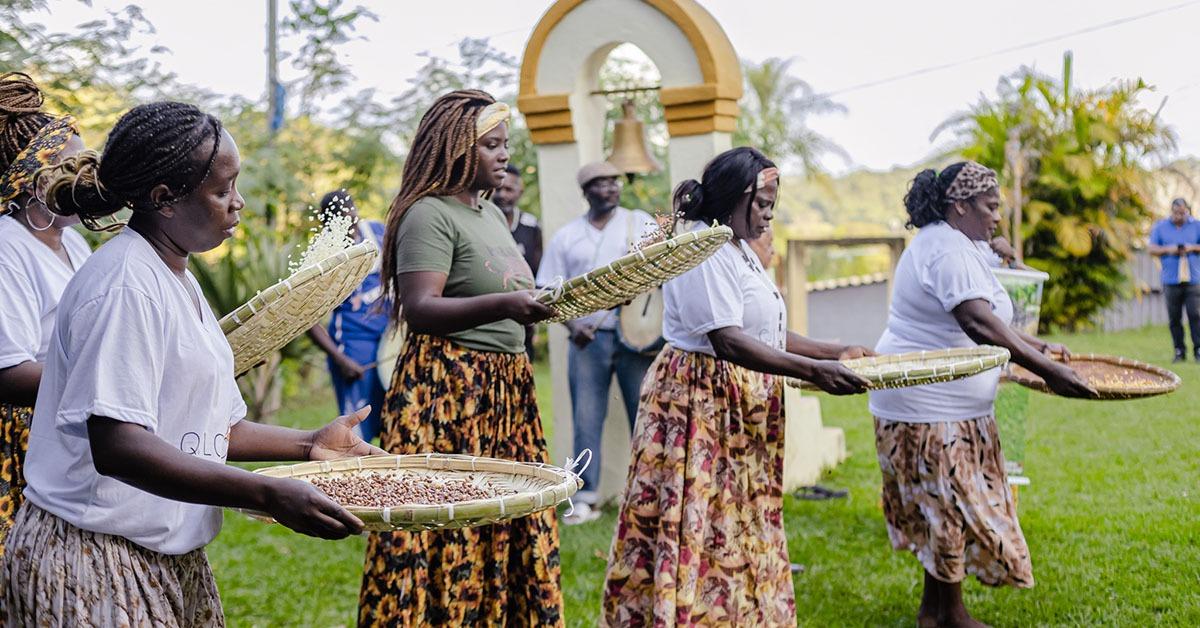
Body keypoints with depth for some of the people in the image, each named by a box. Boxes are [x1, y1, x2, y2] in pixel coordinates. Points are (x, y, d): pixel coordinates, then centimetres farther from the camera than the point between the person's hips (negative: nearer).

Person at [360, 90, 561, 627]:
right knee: (448, 523, -7)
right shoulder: (429, 214, -10)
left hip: (505, 389, 9)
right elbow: (419, 309, -21)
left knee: (508, 535, 9)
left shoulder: (492, 213, 17)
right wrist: (501, 305, -32)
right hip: (447, 390, -9)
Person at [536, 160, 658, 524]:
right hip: (587, 339, 1)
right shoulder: (566, 236, 9)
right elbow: (551, 290, 8)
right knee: (586, 421, 2)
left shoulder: (641, 223, 7)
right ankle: (585, 498, 8)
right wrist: (572, 325, -7)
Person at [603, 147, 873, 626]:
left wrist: (836, 352, 11)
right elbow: (727, 340, -25)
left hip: (741, 410, 10)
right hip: (700, 403, -10)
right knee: (701, 530, -6)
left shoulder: (741, 252, 16)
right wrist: (811, 371, -28)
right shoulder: (701, 251, -16)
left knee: (740, 528, 12)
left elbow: (768, 333, 19)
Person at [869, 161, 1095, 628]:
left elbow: (983, 320, 25)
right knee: (951, 506, -2)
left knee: (943, 508, 15)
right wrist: (1046, 371, -29)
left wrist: (1037, 346, 21)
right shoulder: (948, 249, -18)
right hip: (931, 407, -11)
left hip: (947, 407, 11)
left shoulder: (950, 244, 17)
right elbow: (979, 325, -29)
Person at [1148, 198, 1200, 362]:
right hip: (1171, 280, 1)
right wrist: (1168, 250, -10)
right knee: (1174, 318, 2)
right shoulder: (1160, 227, 9)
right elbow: (1152, 249, 6)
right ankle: (1179, 351, 9)